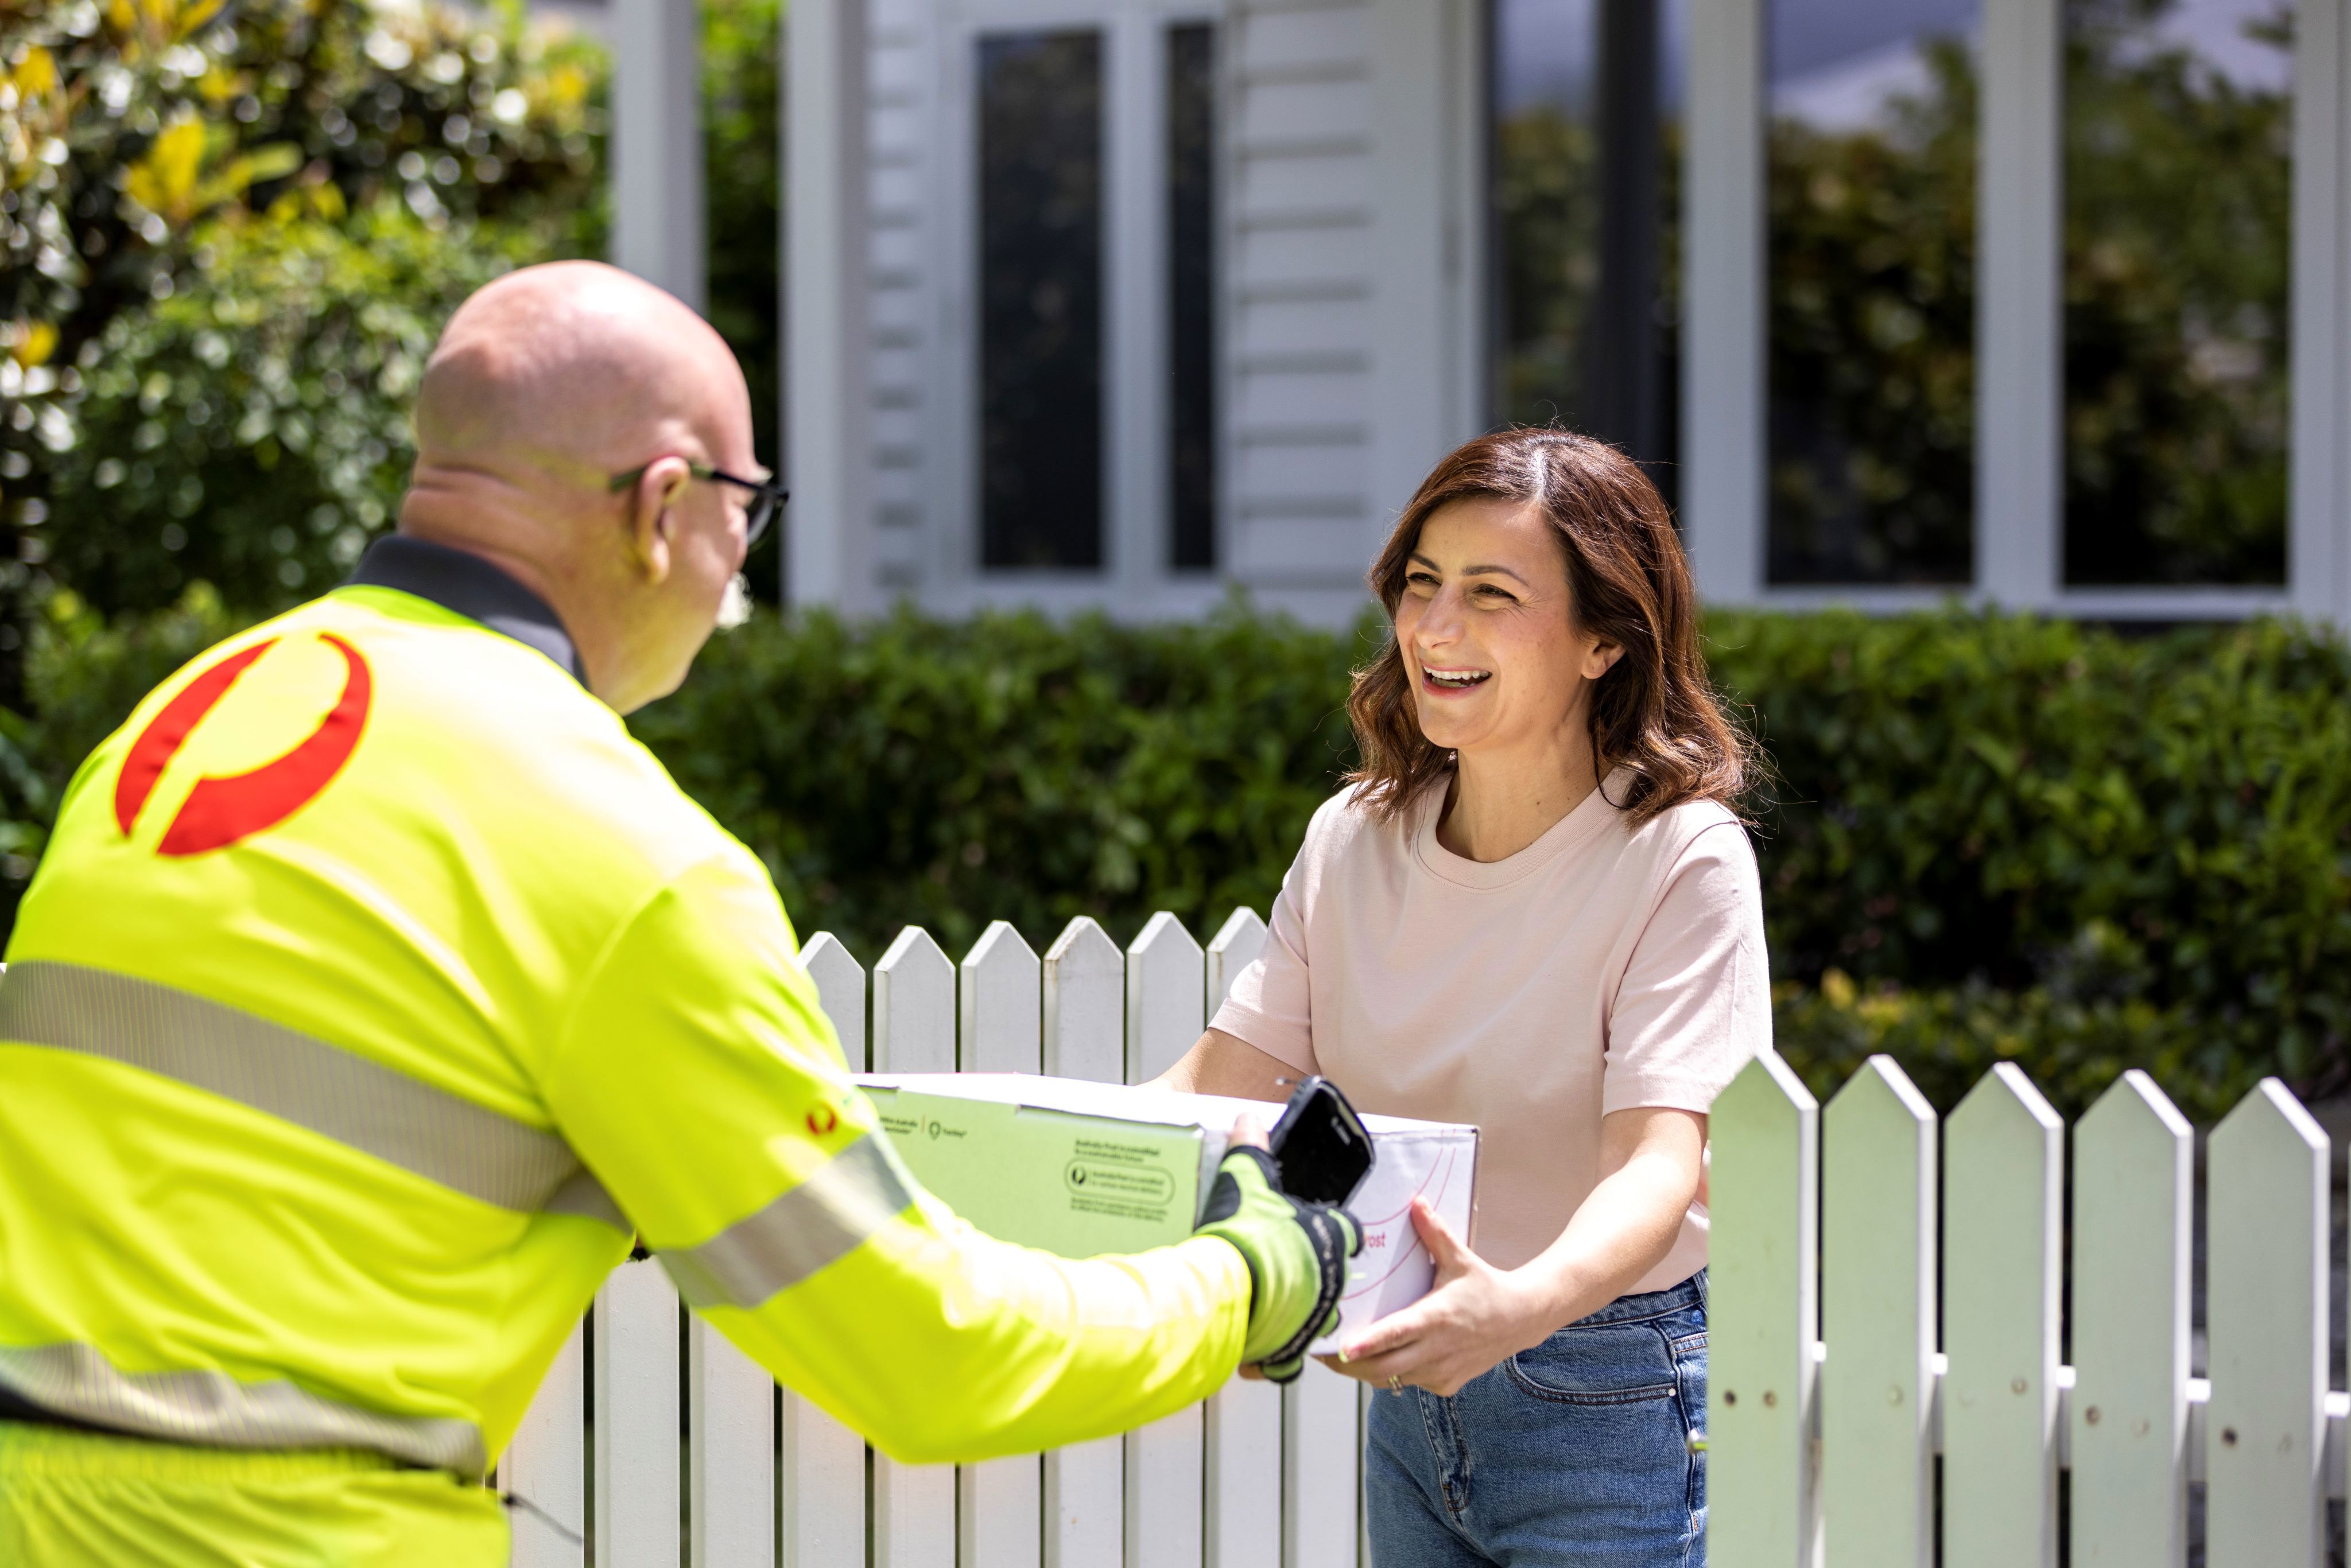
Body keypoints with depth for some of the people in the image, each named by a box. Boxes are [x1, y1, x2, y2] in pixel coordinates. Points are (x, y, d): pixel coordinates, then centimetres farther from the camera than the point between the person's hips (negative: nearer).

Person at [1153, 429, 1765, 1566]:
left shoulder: (1681, 859, -14)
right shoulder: (1354, 839, 2)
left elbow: (1657, 1167, -24)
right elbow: (1221, 1083, -1)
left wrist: (1519, 1306, -44)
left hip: (1607, 1411, -5)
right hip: (1411, 1395, 5)